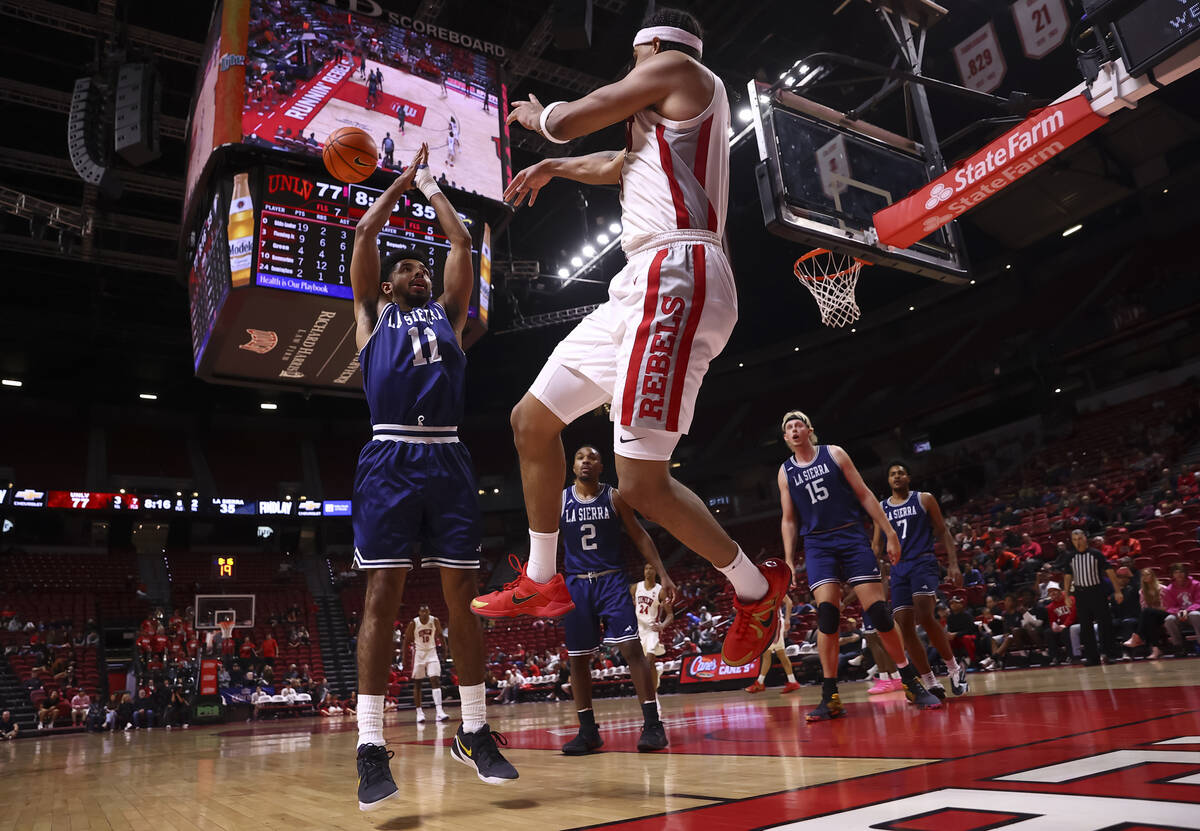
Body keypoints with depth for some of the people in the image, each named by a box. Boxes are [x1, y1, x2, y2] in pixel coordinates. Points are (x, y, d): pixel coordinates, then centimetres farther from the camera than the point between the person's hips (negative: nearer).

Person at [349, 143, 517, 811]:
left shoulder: (448, 312, 26)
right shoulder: (373, 313, 20)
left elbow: (463, 243, 24)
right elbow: (366, 233, 17)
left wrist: (432, 186, 37)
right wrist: (405, 178, 29)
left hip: (448, 460, 3)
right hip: (390, 458, -2)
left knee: (462, 594, 1)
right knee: (383, 592, -8)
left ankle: (474, 734, 11)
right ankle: (372, 747, -3)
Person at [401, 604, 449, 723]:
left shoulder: (434, 621, -8)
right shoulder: (413, 623, -13)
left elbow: (440, 635, 7)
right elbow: (406, 640, -3)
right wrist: (404, 656, -6)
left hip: (431, 652, 1)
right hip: (418, 653, -1)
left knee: (435, 680, -11)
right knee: (417, 683, 5)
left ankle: (439, 711, -15)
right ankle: (419, 712, 16)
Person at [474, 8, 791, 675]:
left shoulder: (672, 66, 4)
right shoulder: (673, 115, 30)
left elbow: (568, 121, 1)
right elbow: (619, 165, 46)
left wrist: (535, 115, 23)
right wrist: (553, 168, 56)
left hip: (676, 276, -11)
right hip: (643, 287, 11)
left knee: (641, 481, -16)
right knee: (532, 419, 12)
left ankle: (757, 588, 5)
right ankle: (542, 582, 22)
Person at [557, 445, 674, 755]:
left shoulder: (614, 497, 1)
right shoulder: (559, 500, 4)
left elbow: (640, 537, 2)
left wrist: (663, 575, -7)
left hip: (612, 580, -2)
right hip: (576, 584, 2)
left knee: (631, 647, -14)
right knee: (578, 658, 4)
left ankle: (652, 724, -8)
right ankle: (588, 732, 15)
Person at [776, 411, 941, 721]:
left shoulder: (834, 453, 4)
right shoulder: (785, 472, 9)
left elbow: (864, 495, 5)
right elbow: (789, 520, 13)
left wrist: (890, 533, -1)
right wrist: (789, 562, 6)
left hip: (853, 537, -1)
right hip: (818, 545, 1)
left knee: (878, 611, -6)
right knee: (827, 613, -14)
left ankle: (912, 683, 11)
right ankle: (830, 698, -7)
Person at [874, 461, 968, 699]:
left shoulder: (924, 499, 7)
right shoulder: (881, 508, 14)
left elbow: (943, 532, 8)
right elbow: (876, 545, 18)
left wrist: (953, 564, -3)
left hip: (923, 563, -4)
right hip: (898, 570, 4)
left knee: (925, 616, -24)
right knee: (905, 626, -6)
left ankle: (954, 668, -4)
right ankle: (930, 684, 3)